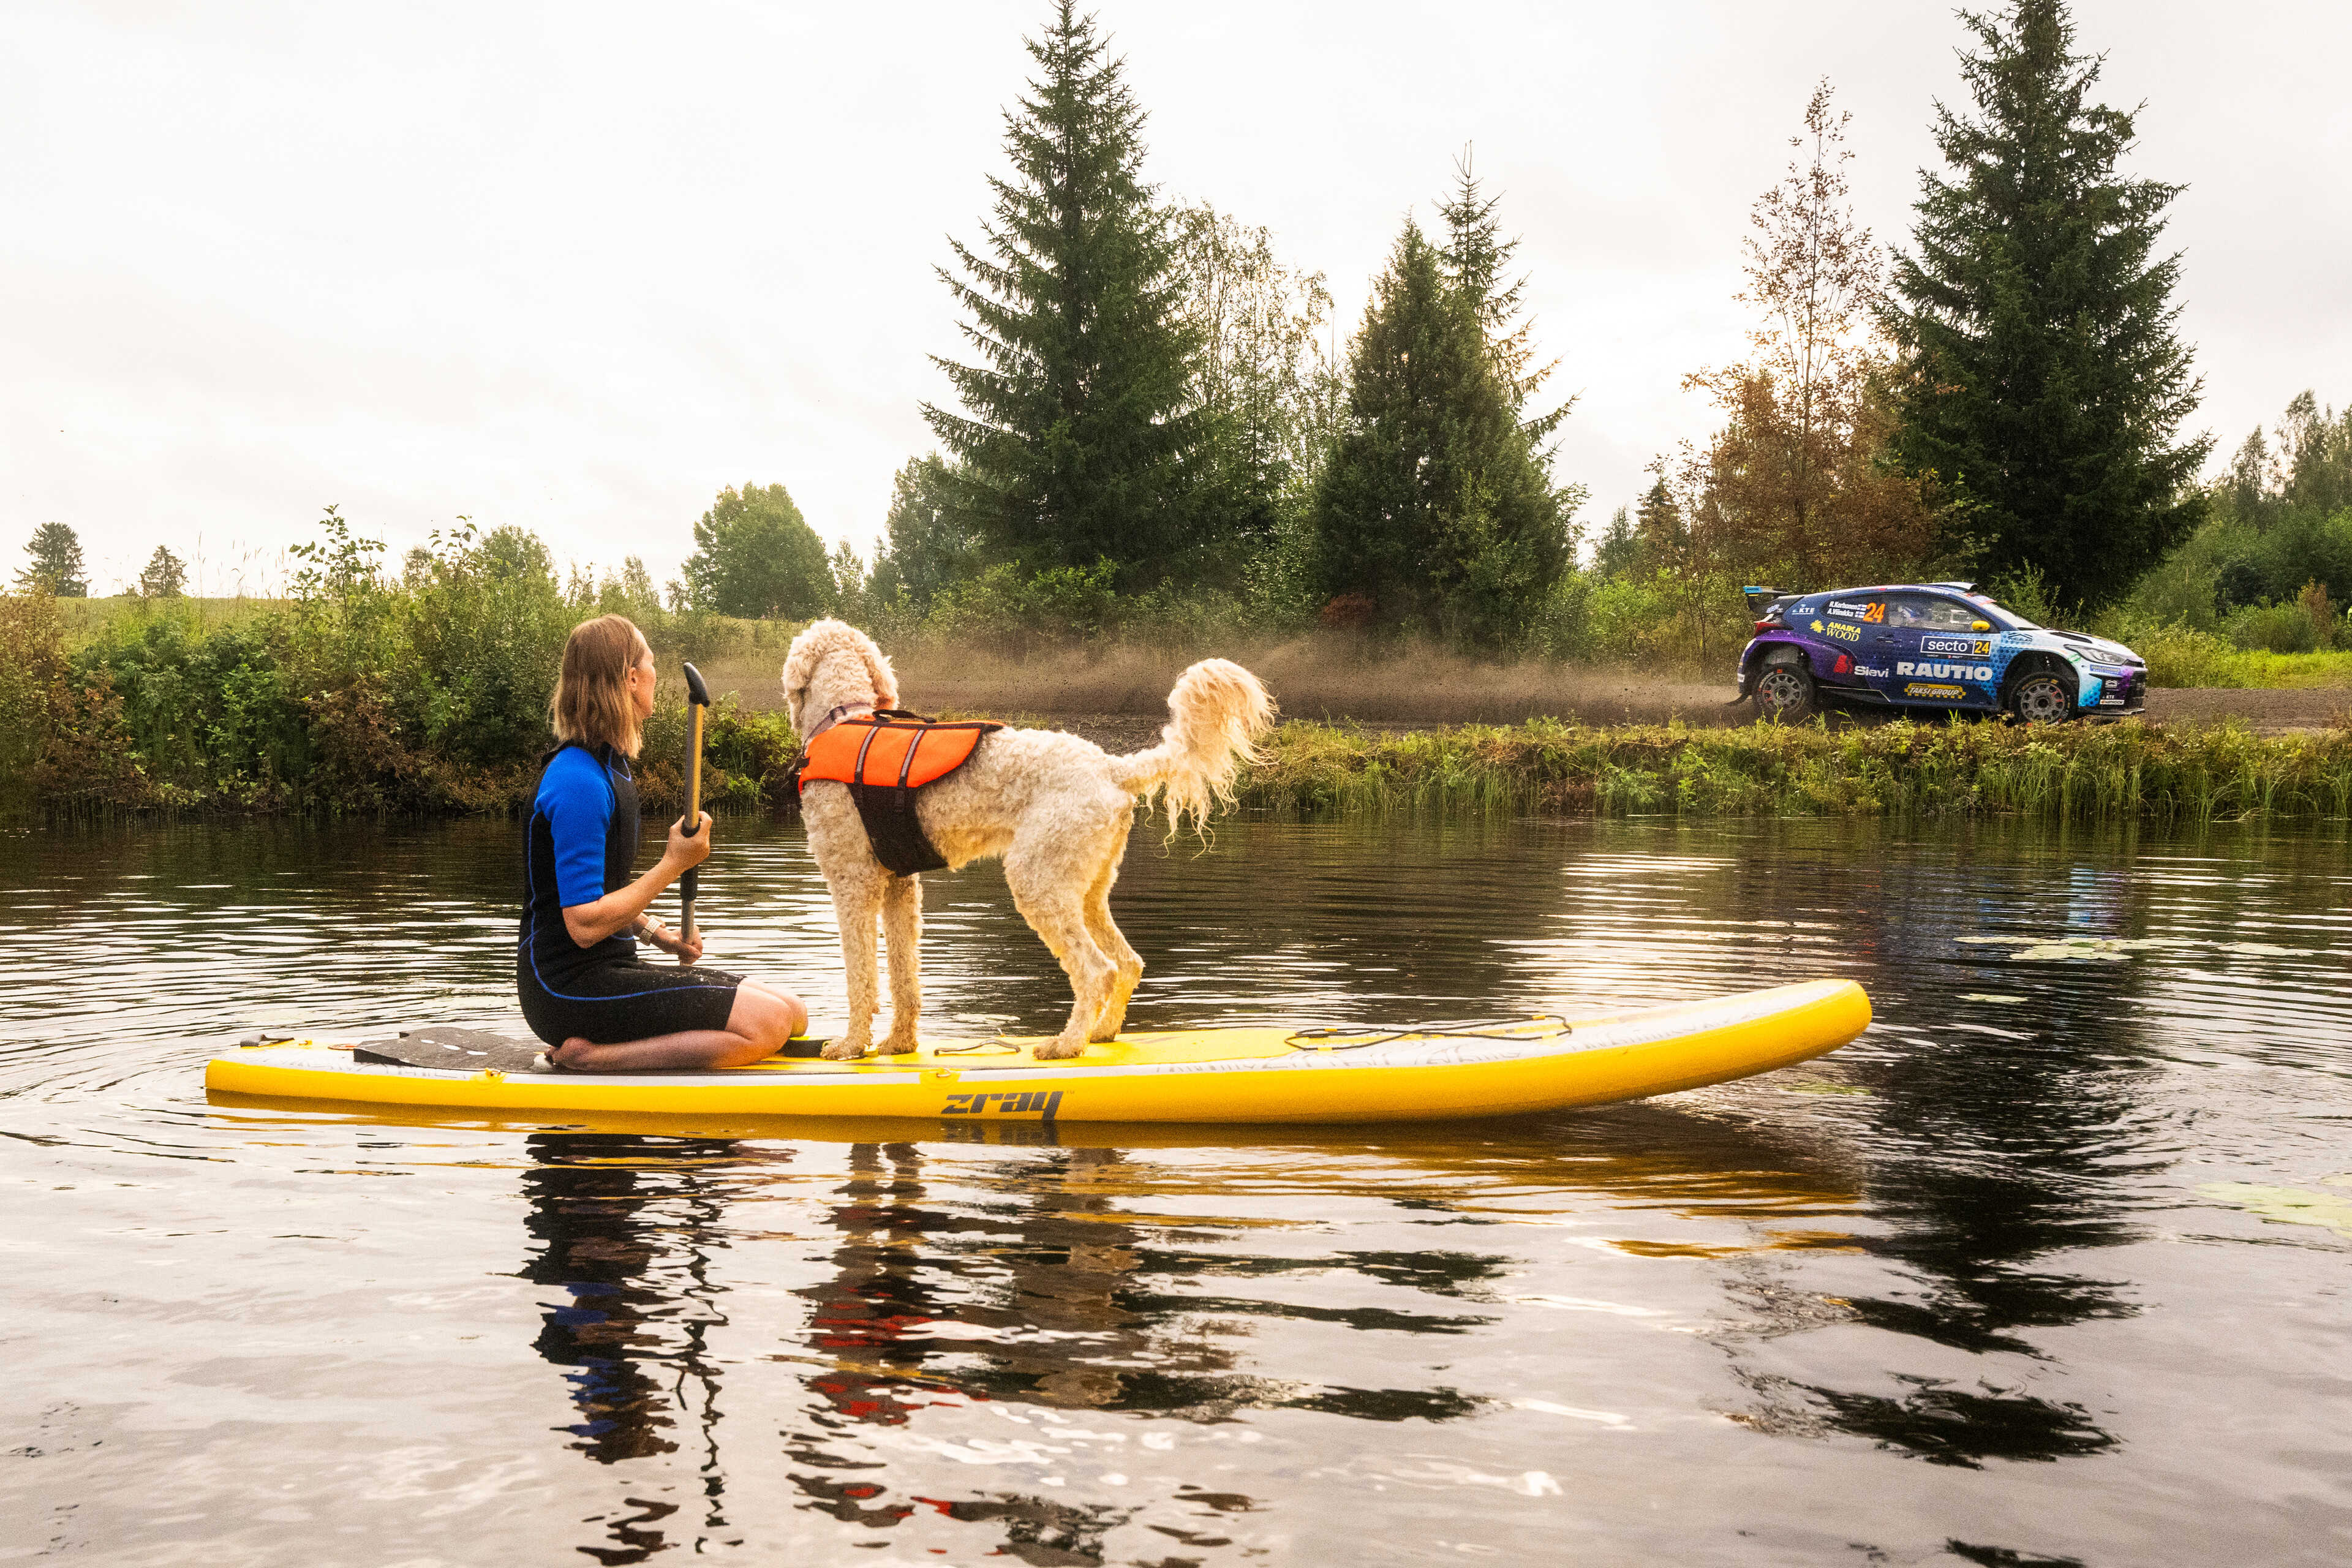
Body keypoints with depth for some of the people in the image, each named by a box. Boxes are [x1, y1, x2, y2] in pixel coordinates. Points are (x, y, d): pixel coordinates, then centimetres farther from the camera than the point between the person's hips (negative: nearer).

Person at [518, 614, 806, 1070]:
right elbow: (584, 925, -22)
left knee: (793, 1013, 3)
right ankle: (582, 1058, -15)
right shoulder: (580, 782, -19)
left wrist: (654, 932, 10)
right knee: (767, 1023, -21)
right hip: (569, 990, -10)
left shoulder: (609, 765, 14)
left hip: (609, 969, 10)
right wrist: (674, 865, -16)